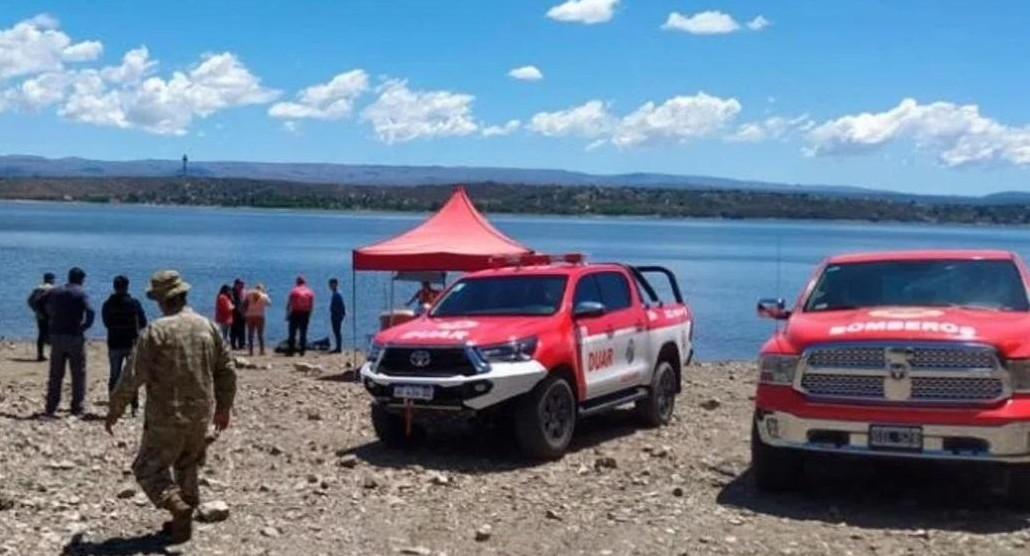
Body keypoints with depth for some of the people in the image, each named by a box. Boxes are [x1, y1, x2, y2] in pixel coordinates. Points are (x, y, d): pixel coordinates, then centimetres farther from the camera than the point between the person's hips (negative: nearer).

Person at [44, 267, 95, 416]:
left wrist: (49, 319, 13)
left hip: (56, 335, 4)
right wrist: (85, 326, -6)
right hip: (75, 337, -4)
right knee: (78, 374, 4)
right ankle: (77, 408, 3)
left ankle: (51, 408, 12)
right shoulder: (81, 293, -6)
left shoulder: (55, 292, 9)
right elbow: (90, 312, -21)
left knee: (55, 374, 11)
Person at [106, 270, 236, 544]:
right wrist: (223, 407, 21)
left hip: (167, 417, -5)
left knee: (149, 468, 6)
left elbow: (133, 376, -14)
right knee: (187, 467, 21)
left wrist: (114, 410, -2)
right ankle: (183, 521, 23)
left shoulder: (156, 331, -13)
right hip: (201, 415, 5)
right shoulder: (208, 326, 3)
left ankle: (178, 506, -16)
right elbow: (226, 371, 9)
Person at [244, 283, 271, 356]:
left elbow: (244, 304, 1)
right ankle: (262, 351, 2)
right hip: (260, 316, -1)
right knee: (260, 335, 6)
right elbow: (269, 303, 17)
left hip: (250, 316, 1)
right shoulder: (264, 296, 2)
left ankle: (251, 351, 1)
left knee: (250, 334, 5)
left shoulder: (249, 294, 1)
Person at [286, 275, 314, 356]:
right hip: (305, 314, 2)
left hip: (295, 313, -2)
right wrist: (309, 316, 11)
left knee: (292, 332, 1)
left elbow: (289, 304, -3)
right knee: (303, 333, 6)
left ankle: (291, 351, -2)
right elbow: (311, 306, 5)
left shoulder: (294, 291, -2)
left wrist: (287, 314, 3)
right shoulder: (310, 292, 5)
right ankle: (302, 351, 3)